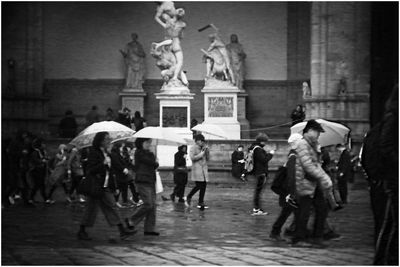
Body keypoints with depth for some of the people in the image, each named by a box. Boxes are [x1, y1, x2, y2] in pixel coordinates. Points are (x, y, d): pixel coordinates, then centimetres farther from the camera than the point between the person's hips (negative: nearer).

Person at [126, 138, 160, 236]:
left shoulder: (149, 153, 19)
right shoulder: (139, 153, -8)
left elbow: (155, 164, 13)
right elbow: (152, 163, -14)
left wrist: (154, 163, -7)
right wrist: (155, 162, 6)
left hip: (151, 182, 9)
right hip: (143, 182, -9)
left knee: (153, 205, 3)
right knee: (148, 204, -15)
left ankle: (150, 229, 5)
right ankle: (131, 221, 0)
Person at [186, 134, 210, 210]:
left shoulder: (203, 149, 18)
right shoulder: (193, 148, 0)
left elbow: (207, 159, 15)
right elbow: (192, 158, -14)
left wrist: (207, 151, 3)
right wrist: (200, 155, -12)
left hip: (204, 169, 6)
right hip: (197, 169, -6)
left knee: (203, 187, 1)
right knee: (198, 186, -14)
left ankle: (201, 203, 6)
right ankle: (189, 197, 5)